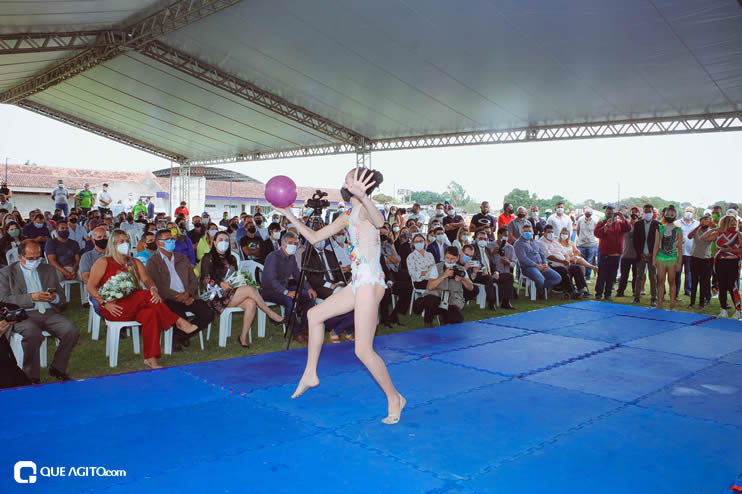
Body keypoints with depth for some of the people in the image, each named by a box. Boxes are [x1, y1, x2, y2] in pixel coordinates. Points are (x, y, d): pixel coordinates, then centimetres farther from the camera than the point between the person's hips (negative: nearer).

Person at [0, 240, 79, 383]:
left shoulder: (48, 269, 19)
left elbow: (62, 299, 19)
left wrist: (55, 298, -6)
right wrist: (31, 297, -18)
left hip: (49, 313, 4)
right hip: (24, 315, -3)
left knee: (72, 331, -23)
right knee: (34, 334, -36)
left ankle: (57, 369, -2)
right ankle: (32, 377, -18)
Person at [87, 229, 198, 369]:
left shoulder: (135, 263, 20)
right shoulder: (103, 262, 6)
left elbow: (147, 280, 5)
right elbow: (91, 287, 0)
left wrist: (153, 289, -19)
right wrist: (105, 303, -15)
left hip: (133, 307, 5)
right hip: (114, 309, -4)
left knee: (151, 314, -31)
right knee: (146, 295, -30)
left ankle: (151, 358, -35)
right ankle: (179, 322, -30)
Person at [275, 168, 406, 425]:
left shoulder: (364, 209, -9)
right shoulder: (347, 217, 18)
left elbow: (379, 221, -36)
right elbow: (314, 237, 24)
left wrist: (363, 196, -56)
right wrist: (288, 215, 23)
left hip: (370, 281, -10)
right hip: (359, 281, 10)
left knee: (363, 350, -10)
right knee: (315, 314, 19)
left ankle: (394, 397, 8)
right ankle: (310, 374, 30)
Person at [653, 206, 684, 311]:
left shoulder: (678, 230, 4)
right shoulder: (660, 229, 8)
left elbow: (680, 247, 3)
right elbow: (656, 245, 8)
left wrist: (679, 262, -2)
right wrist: (654, 259, 2)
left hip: (672, 259, -1)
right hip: (661, 258, 1)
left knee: (671, 281, 1)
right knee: (660, 281, 2)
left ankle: (672, 305, 5)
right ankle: (660, 303, 7)